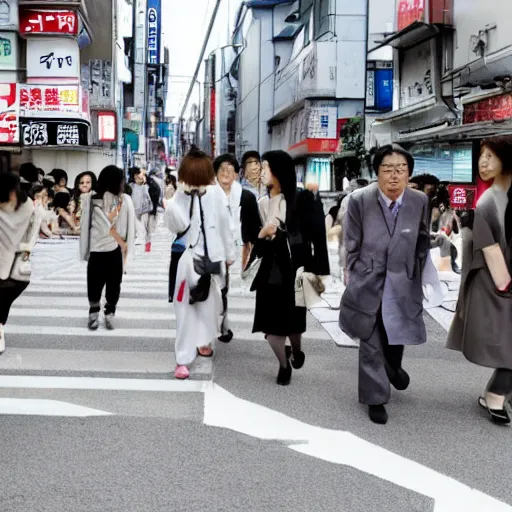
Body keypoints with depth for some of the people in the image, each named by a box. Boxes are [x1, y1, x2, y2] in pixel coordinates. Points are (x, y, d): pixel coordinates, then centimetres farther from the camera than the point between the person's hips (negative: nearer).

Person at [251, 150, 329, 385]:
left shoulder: (302, 199, -5)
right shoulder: (262, 203, 6)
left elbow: (317, 235, -8)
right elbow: (256, 245, 11)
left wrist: (317, 270, -12)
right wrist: (262, 234, -11)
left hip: (295, 271, -3)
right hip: (271, 272, 3)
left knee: (293, 323, 8)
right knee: (271, 326, 1)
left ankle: (297, 350, 42)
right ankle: (284, 365, 27)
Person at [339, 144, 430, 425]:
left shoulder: (420, 201, -8)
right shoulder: (359, 199, -12)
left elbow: (422, 242, 7)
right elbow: (351, 245, -3)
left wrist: (416, 273, 9)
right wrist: (354, 278, 1)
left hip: (403, 283, 2)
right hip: (368, 282, -2)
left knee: (398, 333, 18)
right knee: (371, 344, 6)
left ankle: (393, 367, 53)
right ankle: (375, 399, 21)